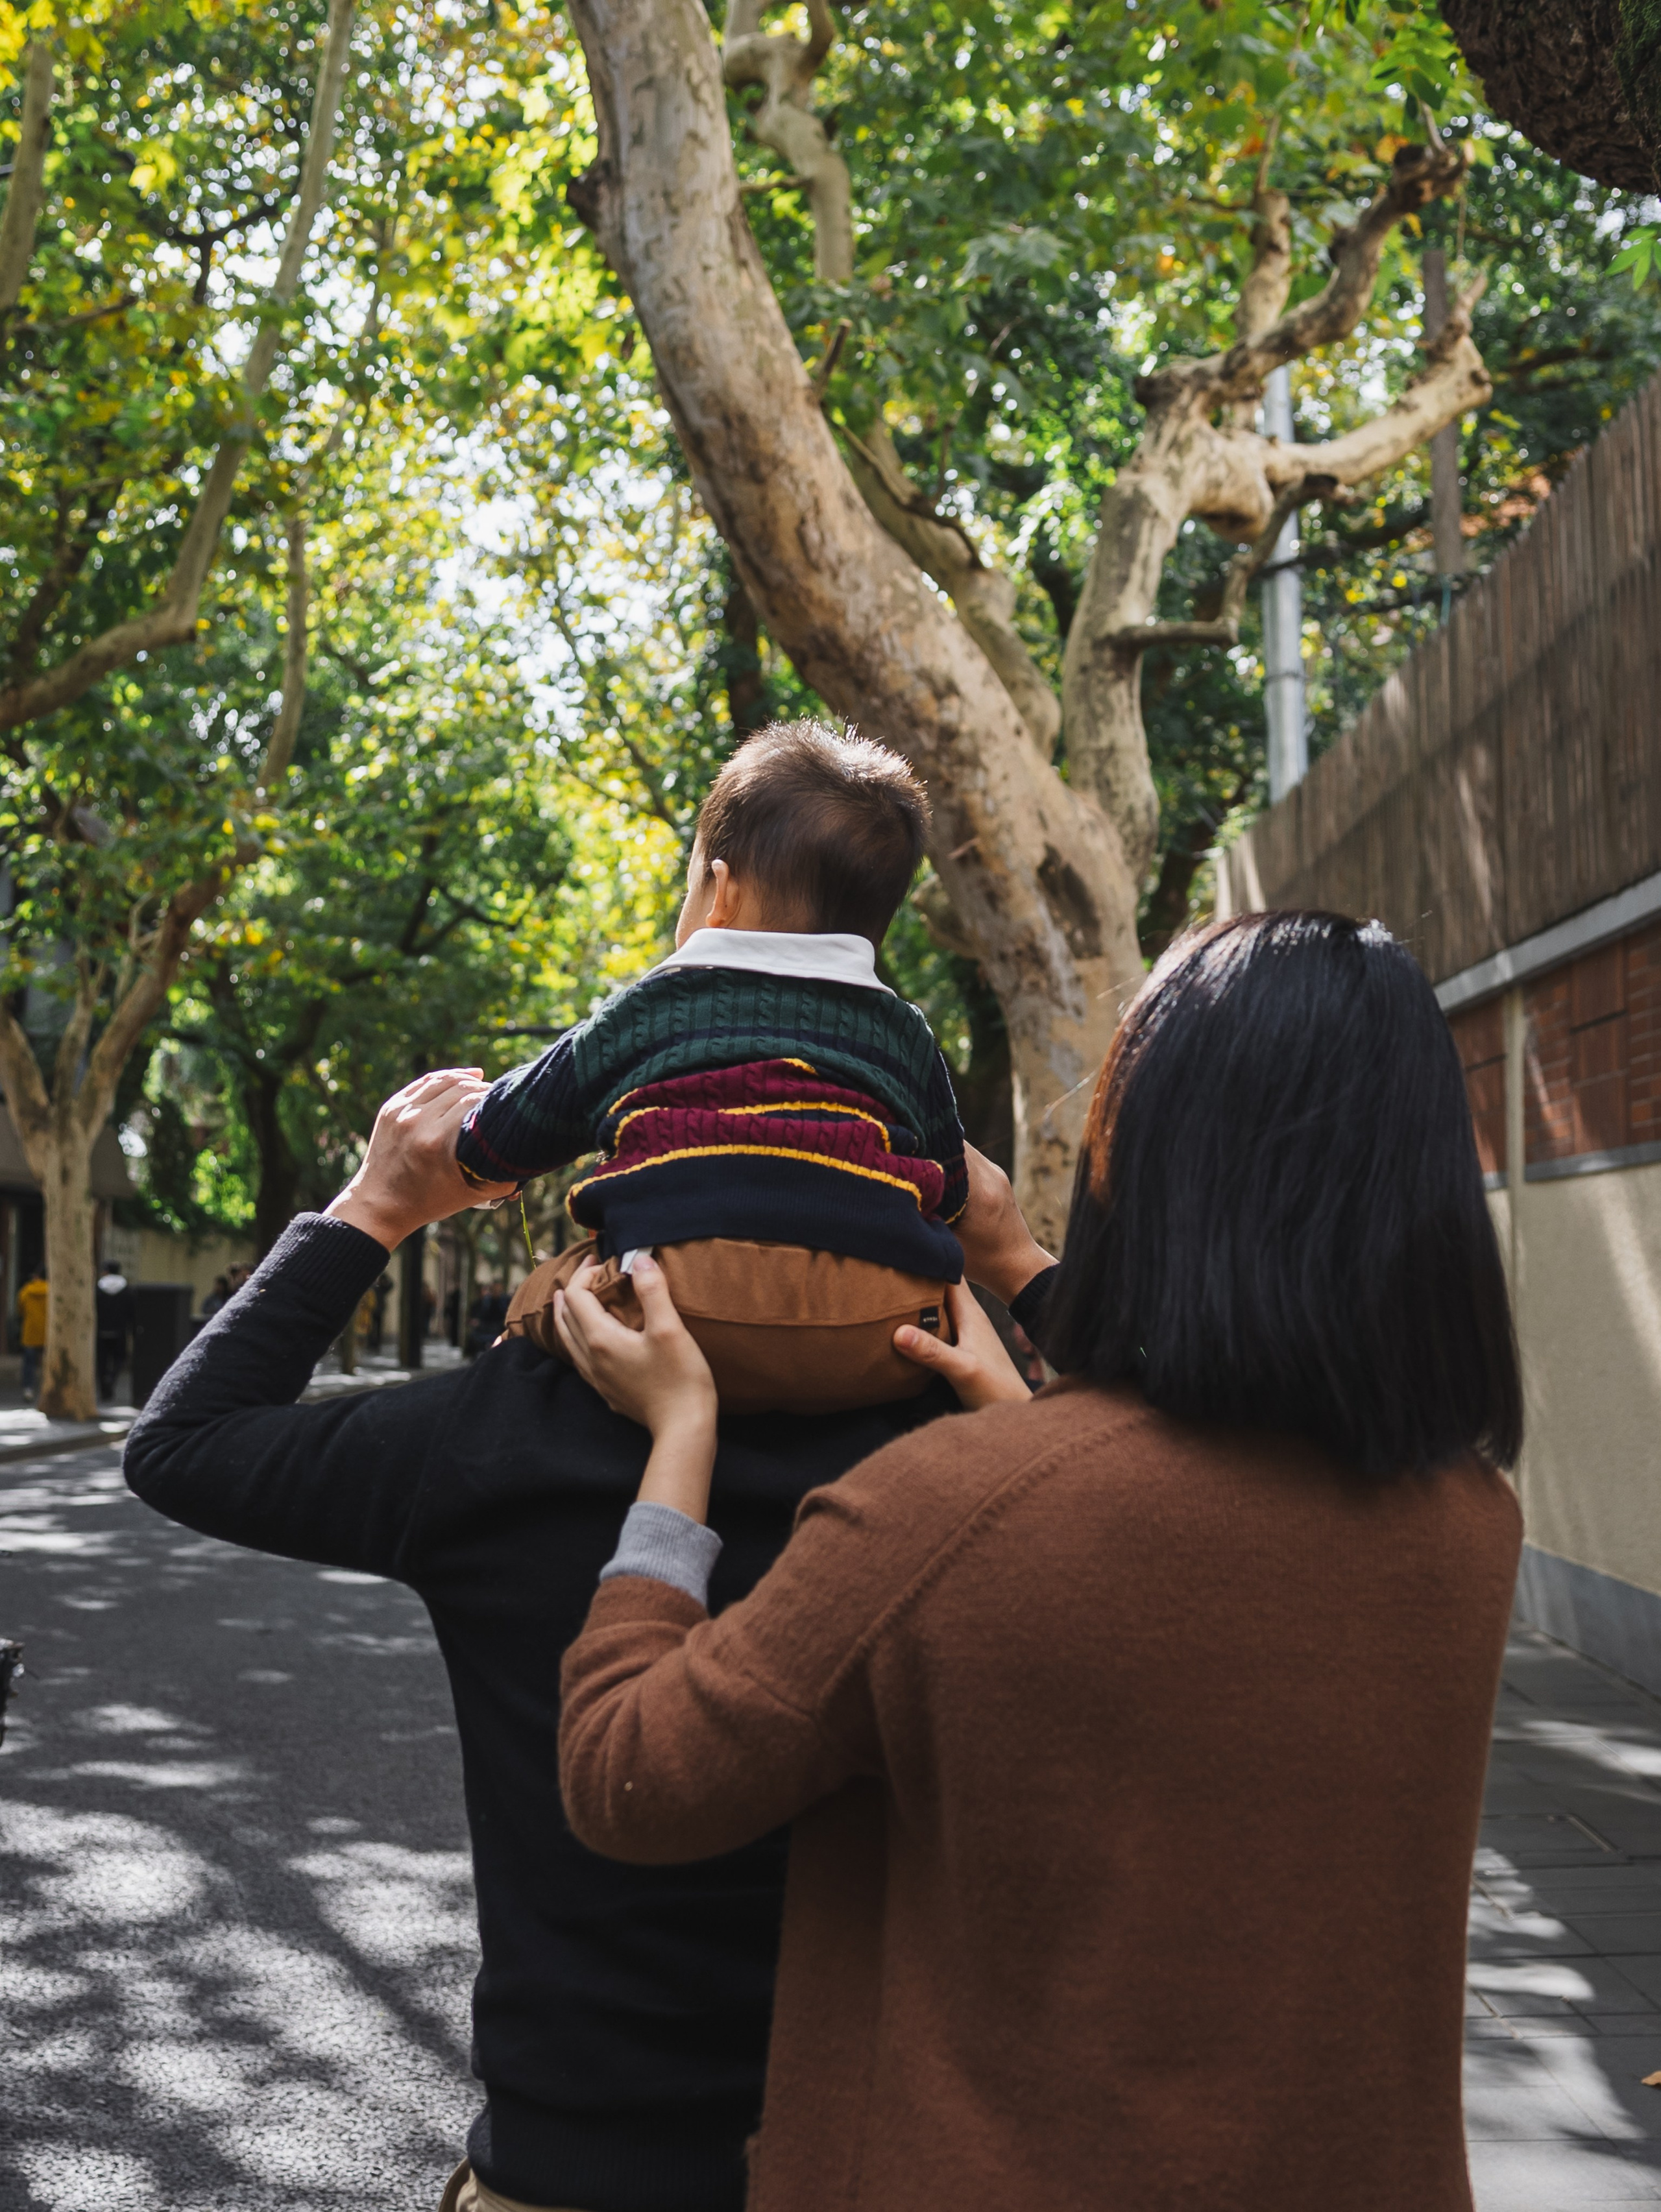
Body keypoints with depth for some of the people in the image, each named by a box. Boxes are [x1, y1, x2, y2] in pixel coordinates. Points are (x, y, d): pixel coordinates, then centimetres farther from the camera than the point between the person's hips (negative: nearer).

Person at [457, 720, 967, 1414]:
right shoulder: (908, 1036, 21)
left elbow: (494, 1148, 32)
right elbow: (952, 1193, 32)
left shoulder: (638, 1016, 18)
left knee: (538, 1300, 19)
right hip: (878, 1345, 2)